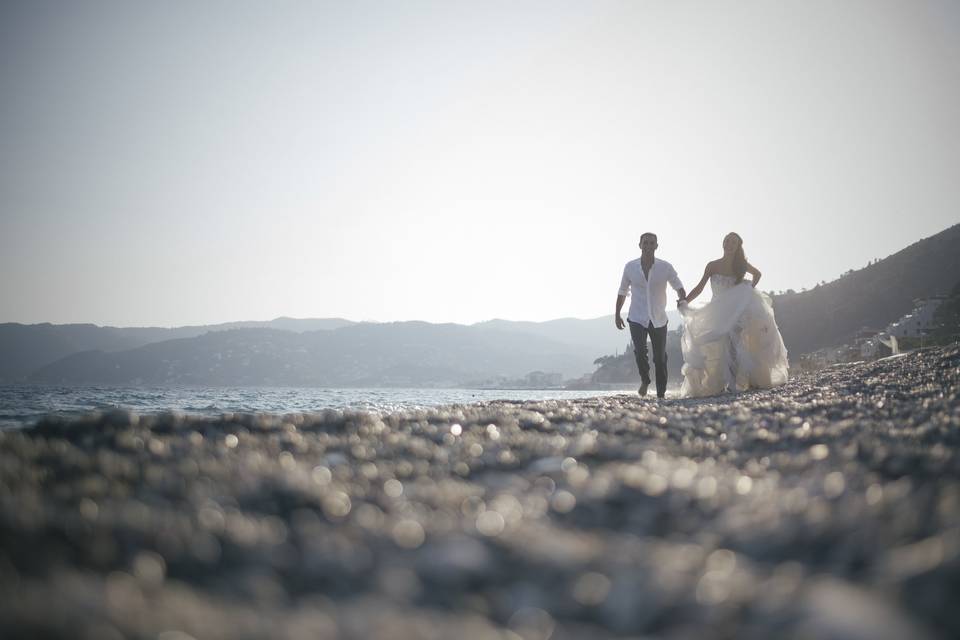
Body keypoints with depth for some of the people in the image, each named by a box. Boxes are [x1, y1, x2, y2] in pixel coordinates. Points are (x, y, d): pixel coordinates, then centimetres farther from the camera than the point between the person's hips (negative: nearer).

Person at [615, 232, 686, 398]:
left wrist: (683, 300, -17)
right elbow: (622, 291, 11)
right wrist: (617, 314, 12)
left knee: (660, 357, 4)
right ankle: (645, 380, 1)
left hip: (658, 319, 1)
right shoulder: (630, 267, -2)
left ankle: (661, 393, 17)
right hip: (636, 318, -1)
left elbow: (678, 286, 4)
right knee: (640, 350, -22)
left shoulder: (665, 267, -5)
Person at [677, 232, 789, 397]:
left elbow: (757, 274, 23)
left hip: (737, 311, 1)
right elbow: (700, 287, -5)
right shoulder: (712, 266, -1)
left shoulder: (741, 265, 4)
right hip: (717, 313, -1)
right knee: (716, 347, -13)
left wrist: (750, 289, 6)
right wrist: (685, 302, -20)